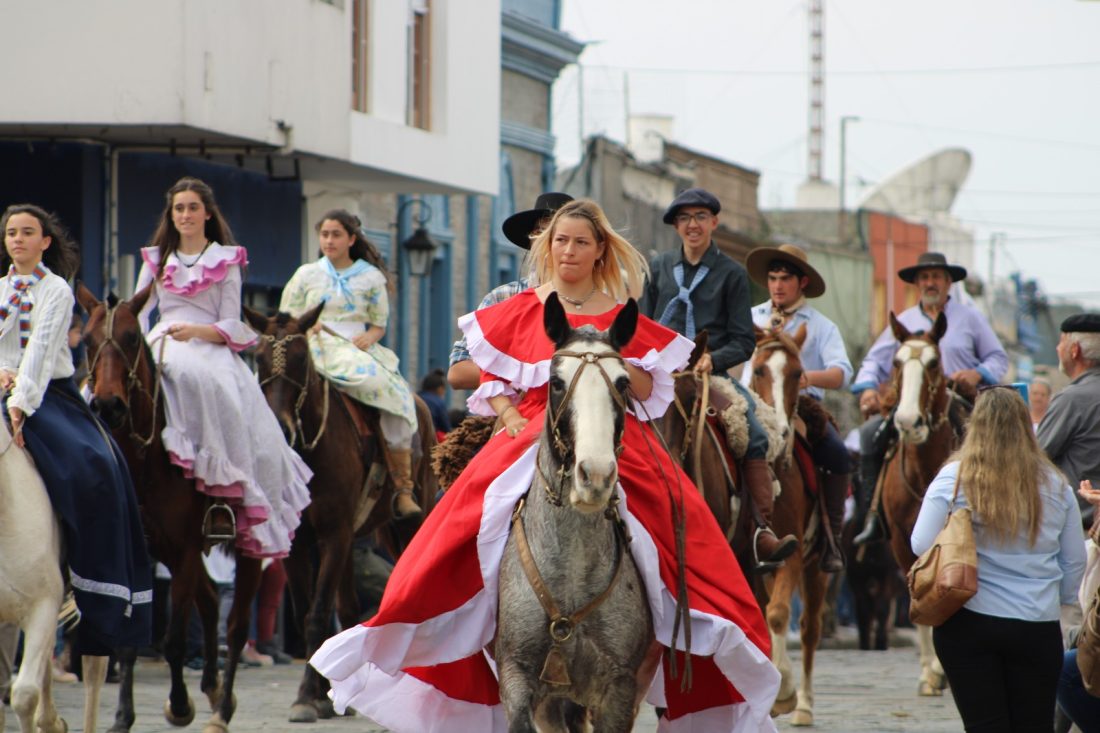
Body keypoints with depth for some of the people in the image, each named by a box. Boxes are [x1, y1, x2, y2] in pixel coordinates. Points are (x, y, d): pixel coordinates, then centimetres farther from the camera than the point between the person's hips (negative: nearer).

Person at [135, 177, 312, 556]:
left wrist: (197, 331, -16)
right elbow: (138, 313, 14)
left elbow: (232, 326, 4)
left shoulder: (226, 261, 12)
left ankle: (229, 496, -39)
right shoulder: (156, 259, 21)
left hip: (211, 350, -3)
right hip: (163, 348, 3)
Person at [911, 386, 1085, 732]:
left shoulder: (953, 479, -9)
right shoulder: (1055, 486, 1)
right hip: (1038, 628, 2)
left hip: (968, 624, -2)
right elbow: (1075, 563, 8)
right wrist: (1061, 599, 25)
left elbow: (920, 546, -8)